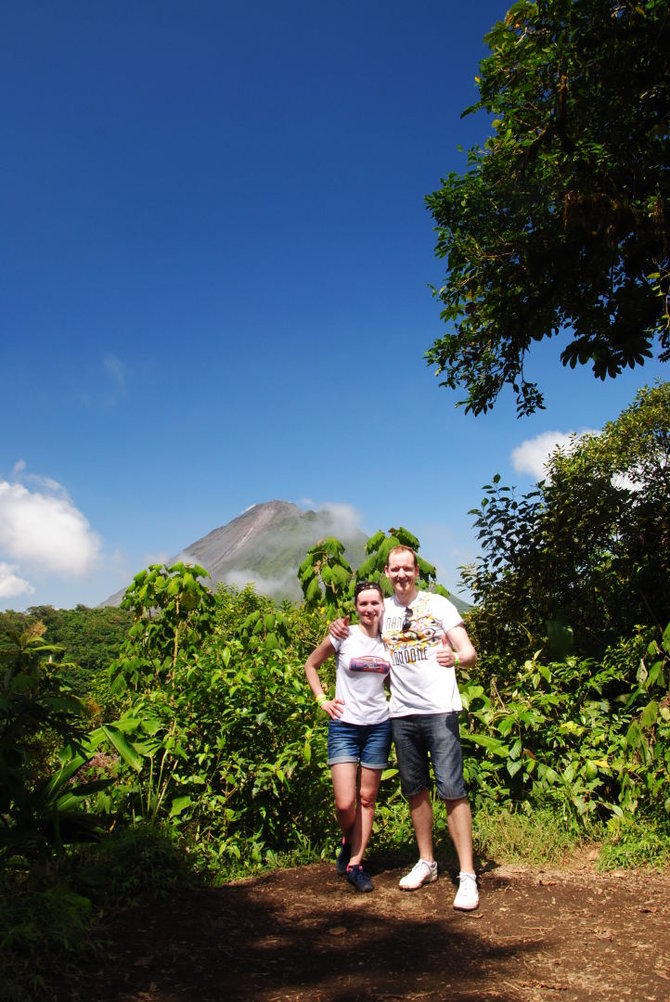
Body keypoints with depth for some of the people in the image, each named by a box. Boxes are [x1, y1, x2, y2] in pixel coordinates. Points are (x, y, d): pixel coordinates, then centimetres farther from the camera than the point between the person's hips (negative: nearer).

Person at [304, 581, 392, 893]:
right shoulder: (344, 636, -5)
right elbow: (311, 665, 7)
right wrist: (322, 699, -2)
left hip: (379, 726, 3)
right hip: (344, 726, -3)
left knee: (367, 799, 8)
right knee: (345, 803, -9)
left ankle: (355, 864, 18)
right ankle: (348, 841, 22)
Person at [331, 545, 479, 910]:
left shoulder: (437, 604, -2)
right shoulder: (383, 610, 10)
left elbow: (470, 653, -8)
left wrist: (455, 657, -32)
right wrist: (341, 631, 5)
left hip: (440, 710, -4)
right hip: (402, 713, 5)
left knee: (451, 790, -9)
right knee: (415, 790, 12)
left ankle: (467, 875, -3)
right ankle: (426, 862, 27)